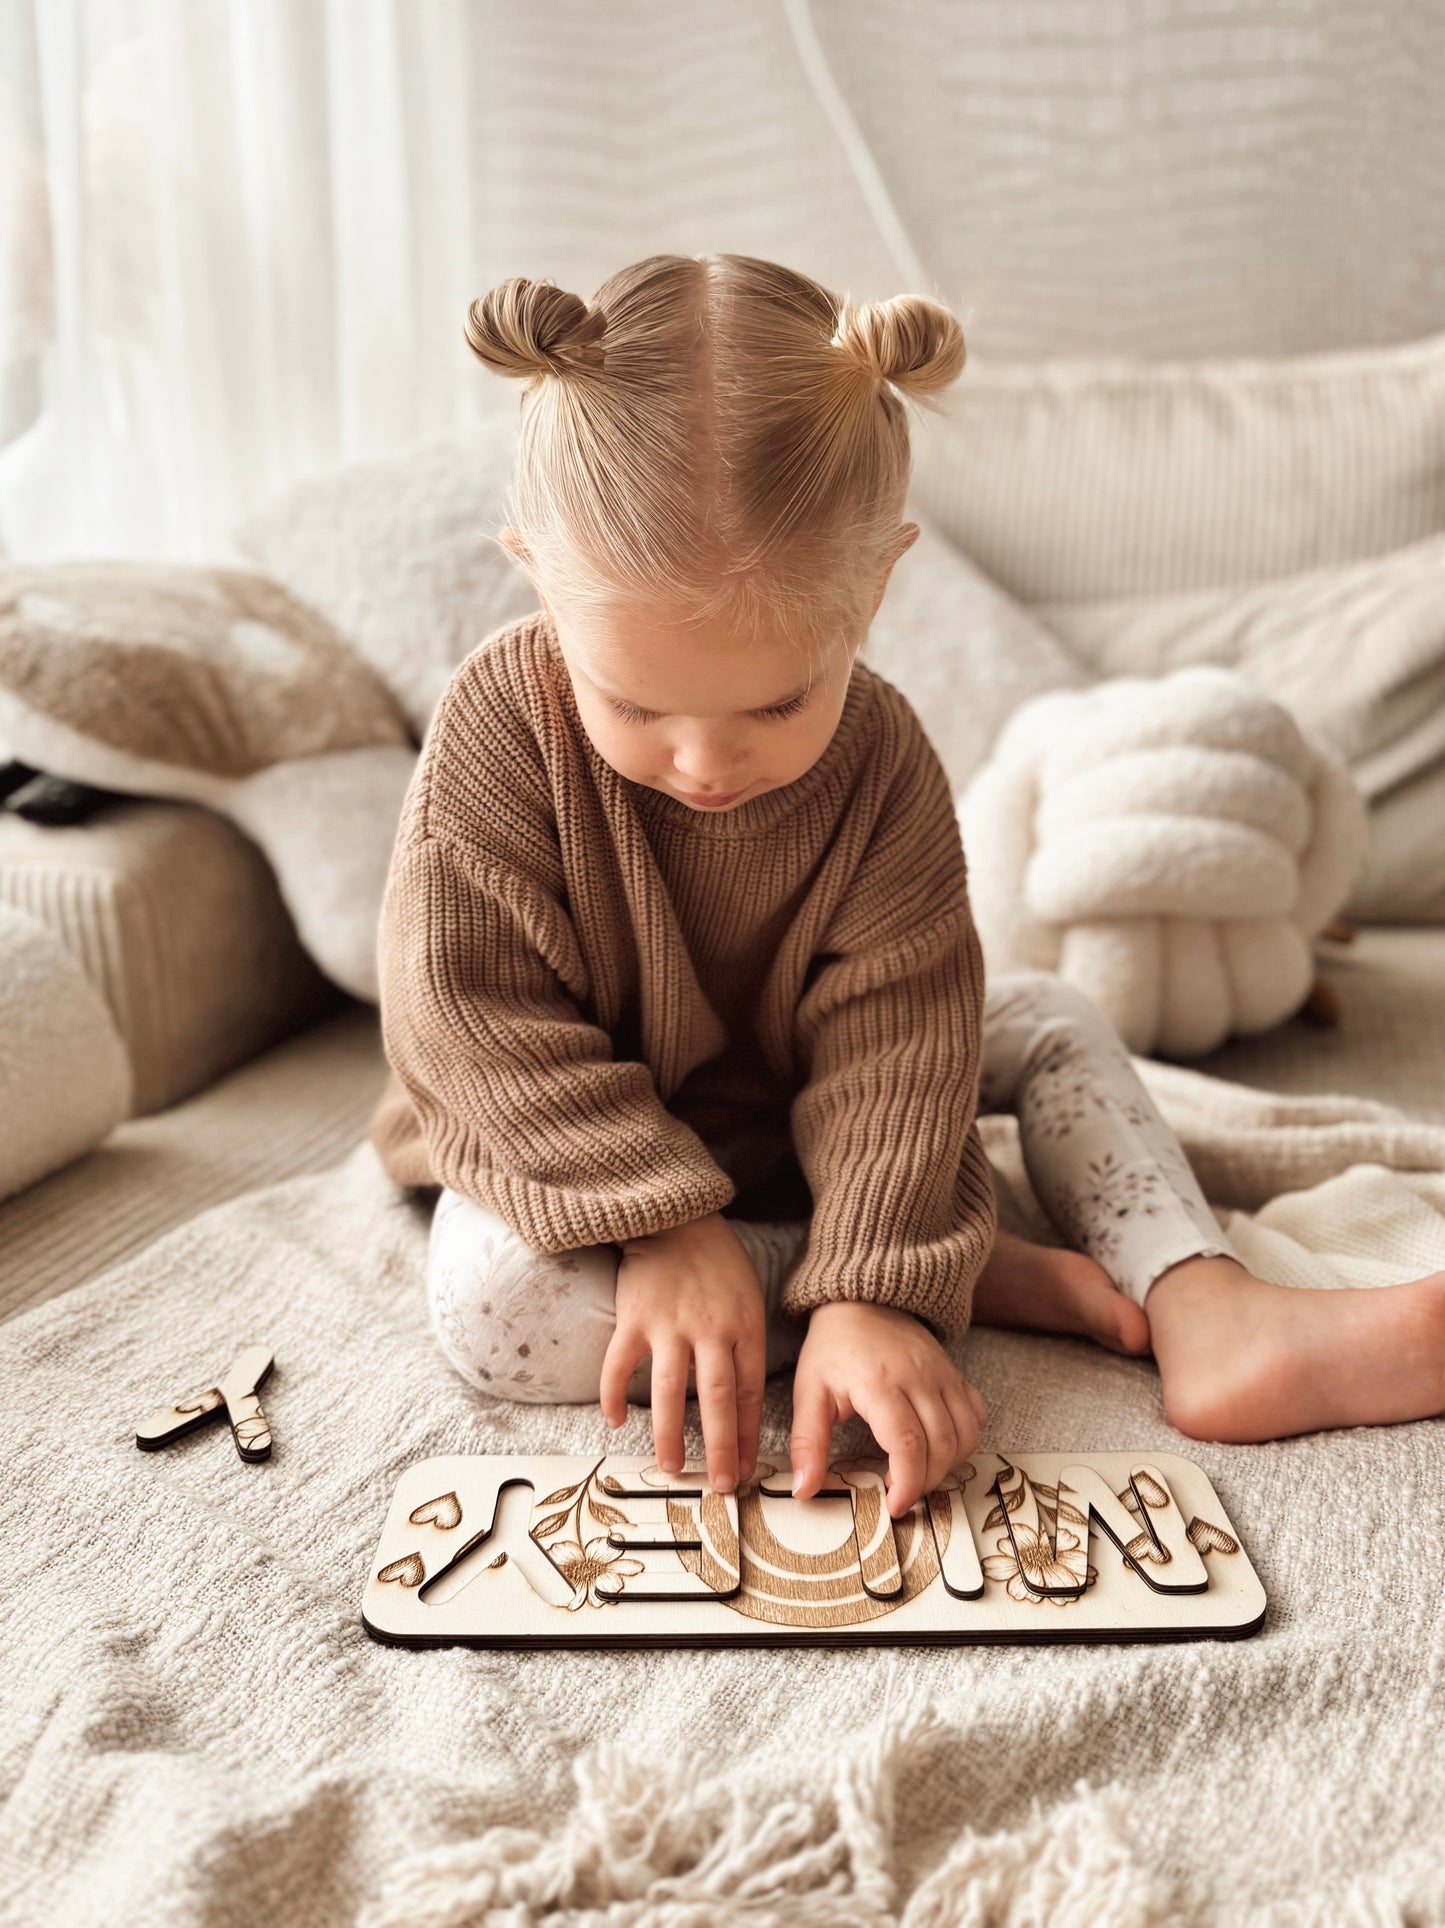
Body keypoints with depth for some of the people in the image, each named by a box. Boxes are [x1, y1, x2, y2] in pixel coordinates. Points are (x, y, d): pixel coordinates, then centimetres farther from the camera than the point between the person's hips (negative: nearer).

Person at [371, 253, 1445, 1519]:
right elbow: (473, 1013, -24)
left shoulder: (883, 764, -21)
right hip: (575, 1149, -1)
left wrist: (874, 1289, -35)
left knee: (1051, 1021, -5)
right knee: (489, 1304, -32)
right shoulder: (500, 724, -25)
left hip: (788, 1127, 2)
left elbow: (891, 1040, -23)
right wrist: (661, 1222, -30)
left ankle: (1205, 1317, -15)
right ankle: (985, 1275, -25)